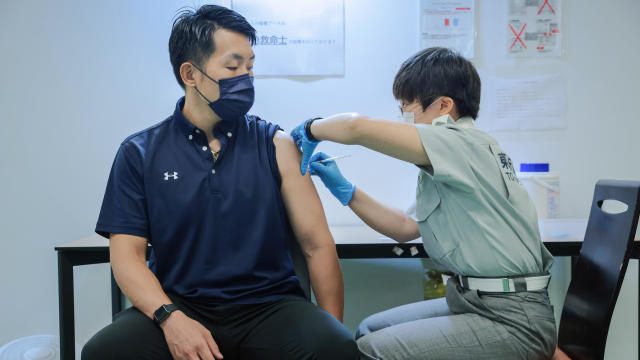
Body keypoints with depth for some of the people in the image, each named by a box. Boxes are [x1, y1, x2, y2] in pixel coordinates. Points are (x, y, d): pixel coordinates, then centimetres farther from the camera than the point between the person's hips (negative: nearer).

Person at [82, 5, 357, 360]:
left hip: (268, 305, 0)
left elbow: (317, 246, 1)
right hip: (179, 304, 1)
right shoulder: (139, 153, 4)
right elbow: (127, 254, 0)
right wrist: (171, 318, -19)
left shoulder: (275, 145, 4)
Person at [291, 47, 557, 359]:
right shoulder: (456, 158, 13)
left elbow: (357, 127, -26)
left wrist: (311, 128, -5)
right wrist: (344, 190, 16)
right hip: (473, 300, 10)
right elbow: (406, 228, 19)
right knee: (369, 330, 11)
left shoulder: (461, 143, -17)